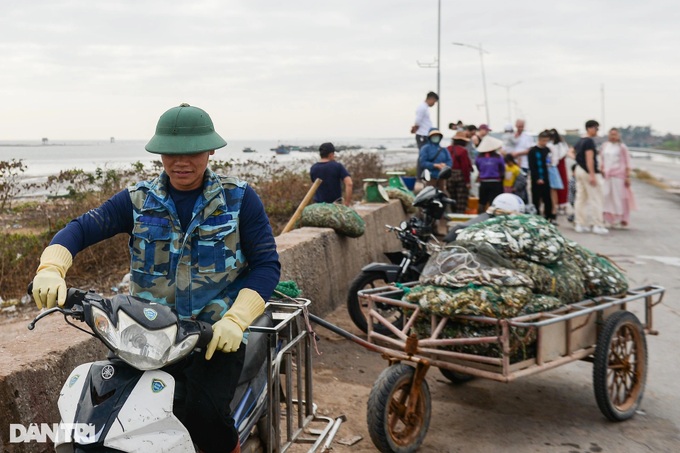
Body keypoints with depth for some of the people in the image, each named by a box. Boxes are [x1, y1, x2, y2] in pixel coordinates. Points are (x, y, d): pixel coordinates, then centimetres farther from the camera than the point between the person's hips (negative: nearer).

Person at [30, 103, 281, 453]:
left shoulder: (239, 198, 1)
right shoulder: (138, 200, 7)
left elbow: (266, 264, -3)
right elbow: (82, 228, -3)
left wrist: (235, 320, -17)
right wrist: (50, 268, -24)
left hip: (218, 337, -3)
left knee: (204, 413, -23)